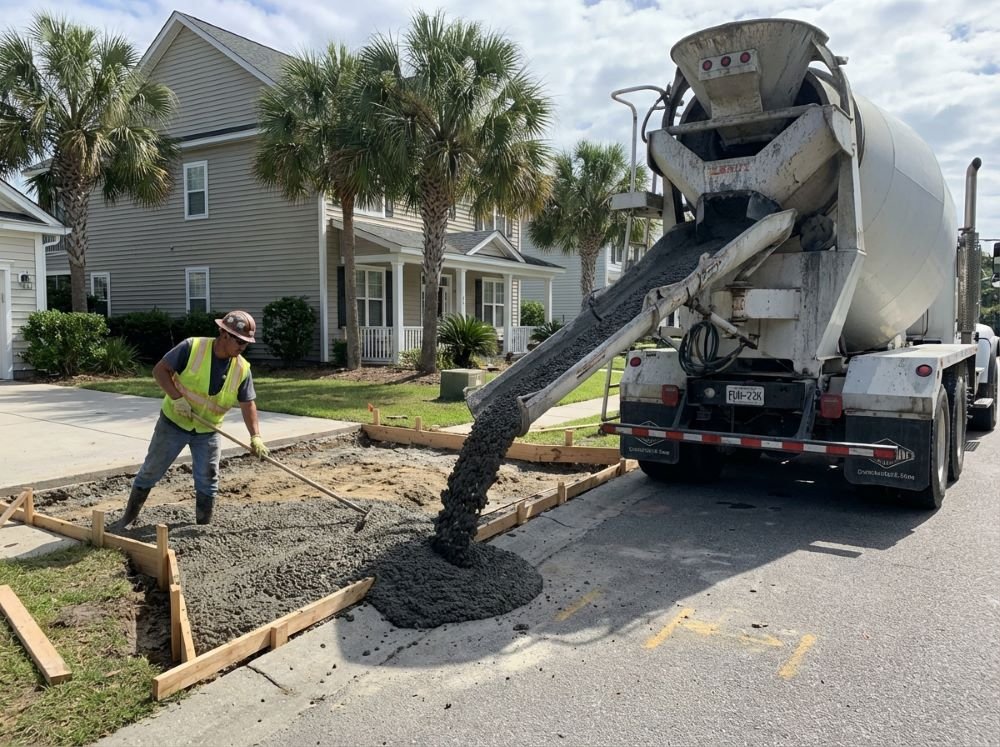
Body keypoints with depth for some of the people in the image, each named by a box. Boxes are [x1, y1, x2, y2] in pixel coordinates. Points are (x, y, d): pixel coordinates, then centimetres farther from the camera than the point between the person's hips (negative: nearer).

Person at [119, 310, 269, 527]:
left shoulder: (242, 369, -11)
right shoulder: (192, 347, -20)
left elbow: (248, 404, -8)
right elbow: (160, 370, -15)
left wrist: (256, 437, -19)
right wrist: (177, 398, -26)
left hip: (207, 432, 2)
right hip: (174, 422, -2)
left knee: (208, 481, 2)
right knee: (150, 472, 10)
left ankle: (204, 527, 18)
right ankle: (129, 517, 30)